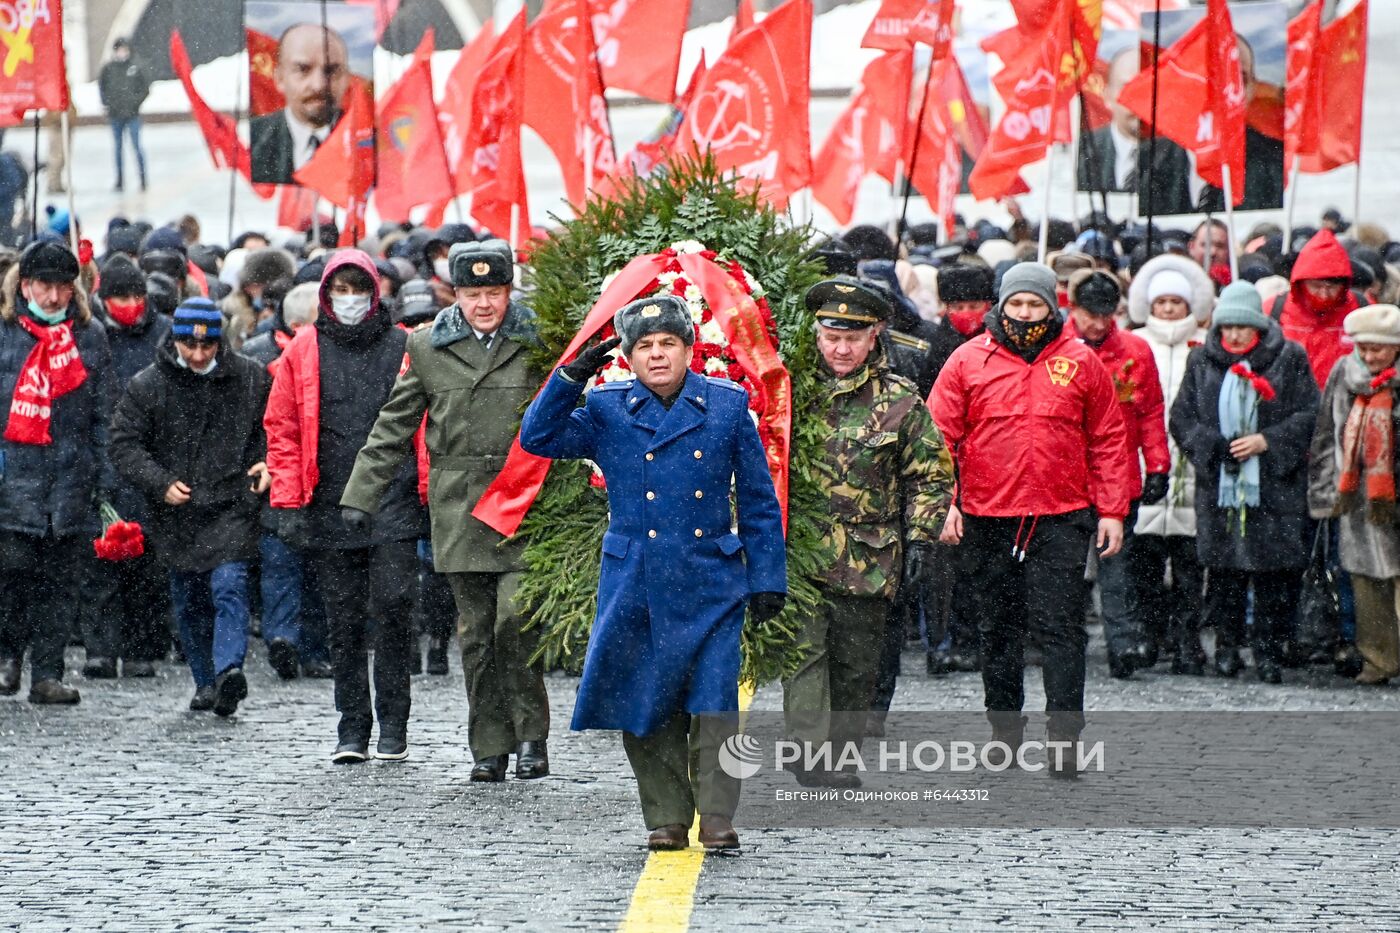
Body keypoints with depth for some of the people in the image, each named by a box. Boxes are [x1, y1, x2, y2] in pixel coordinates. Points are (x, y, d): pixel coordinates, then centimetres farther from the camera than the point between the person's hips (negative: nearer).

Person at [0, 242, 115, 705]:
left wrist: (104, 478, 6)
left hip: (72, 473, 2)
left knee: (59, 578, 2)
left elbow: (103, 415, 12)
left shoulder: (91, 337, 11)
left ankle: (47, 674, 5)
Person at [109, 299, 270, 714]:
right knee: (189, 602, 10)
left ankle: (229, 669, -32)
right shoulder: (148, 385, 0)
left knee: (229, 587, -20)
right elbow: (124, 445, -1)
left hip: (231, 508, -2)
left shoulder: (250, 379, 2)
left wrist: (268, 461, -4)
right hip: (176, 512, 2)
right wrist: (161, 484, -13)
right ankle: (206, 682, 23)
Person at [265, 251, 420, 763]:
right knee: (344, 620, 5)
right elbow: (282, 429, 9)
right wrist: (289, 503, 2)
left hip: (392, 503, -2)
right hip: (330, 507, 2)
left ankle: (393, 725, -1)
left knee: (392, 607, -10)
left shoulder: (403, 349, 6)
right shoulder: (304, 352, 9)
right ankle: (352, 727, 12)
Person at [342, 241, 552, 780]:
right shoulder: (428, 348, 8)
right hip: (459, 508, 2)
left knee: (516, 622, -14)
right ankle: (490, 747, 14)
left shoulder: (537, 343, 3)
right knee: (476, 634, 5)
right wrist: (361, 496, 5)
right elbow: (393, 428, 11)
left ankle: (531, 735, 2)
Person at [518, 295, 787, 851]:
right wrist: (572, 377, -14)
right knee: (646, 708, 4)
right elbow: (538, 439, -4)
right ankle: (666, 821, 14)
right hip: (635, 589, 1)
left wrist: (768, 580, 3)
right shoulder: (607, 411, 5)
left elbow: (759, 502, 7)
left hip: (710, 585, -1)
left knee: (712, 705, -9)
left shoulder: (728, 407, 3)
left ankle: (717, 821, -2)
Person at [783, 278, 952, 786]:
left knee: (856, 663, 7)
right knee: (805, 650, -13)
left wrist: (921, 538, 1)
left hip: (869, 557, 1)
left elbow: (930, 476, 10)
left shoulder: (900, 399, 4)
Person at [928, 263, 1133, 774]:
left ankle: (1064, 735, -6)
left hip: (1061, 520, -1)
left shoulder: (1080, 363, 5)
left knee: (1060, 627, -6)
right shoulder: (968, 361, 4)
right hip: (986, 519, 1)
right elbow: (941, 435, 4)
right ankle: (1004, 728, 19)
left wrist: (1112, 511, 4)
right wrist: (943, 502, -6)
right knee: (998, 629, 9)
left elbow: (1109, 441, 8)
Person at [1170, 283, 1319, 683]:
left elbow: (1308, 415, 1)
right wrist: (1216, 446, -8)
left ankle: (1270, 649, 5)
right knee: (1224, 567, 1)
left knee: (1275, 569, -3)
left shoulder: (1289, 359, 3)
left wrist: (1266, 441, -12)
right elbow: (1181, 417, 8)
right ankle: (1227, 644, 11)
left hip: (1276, 484, -2)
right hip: (1218, 483, 2)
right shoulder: (1202, 362, 10)